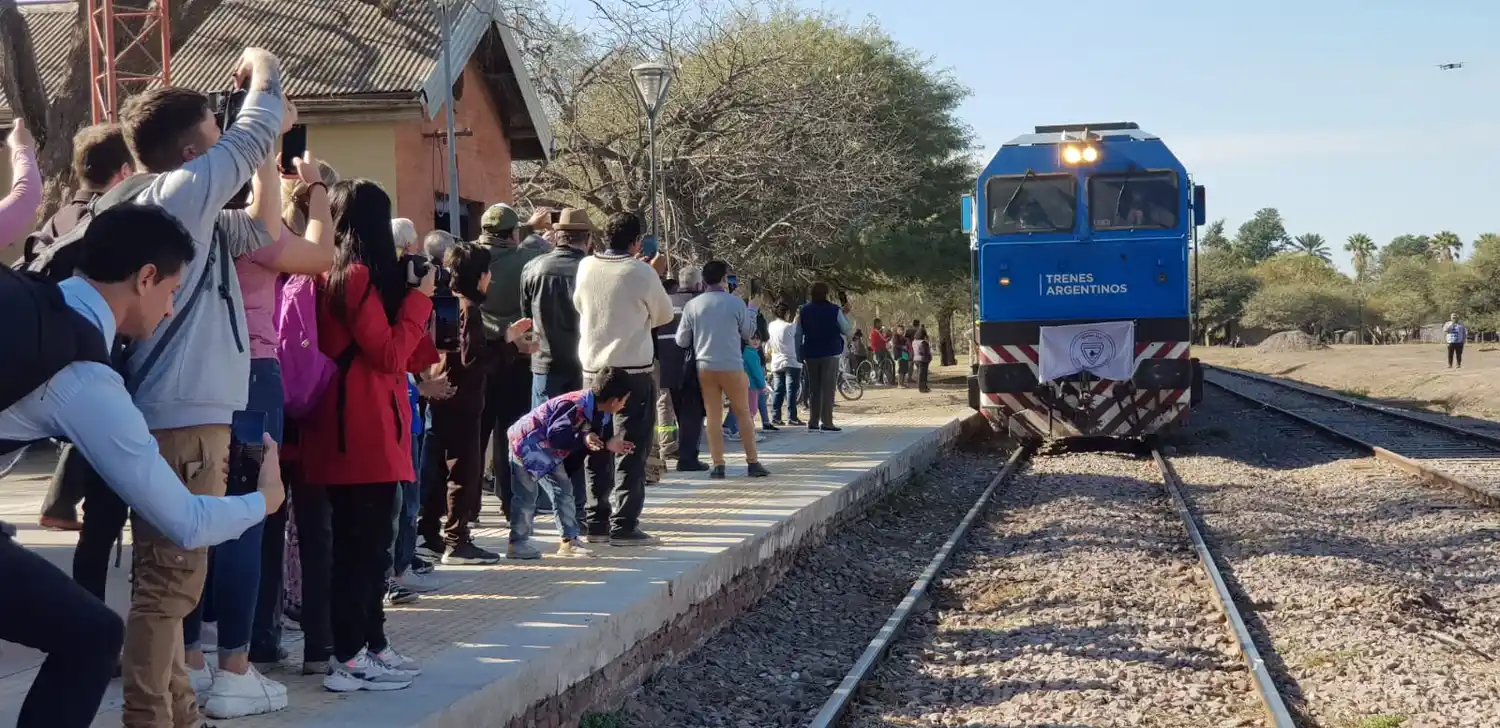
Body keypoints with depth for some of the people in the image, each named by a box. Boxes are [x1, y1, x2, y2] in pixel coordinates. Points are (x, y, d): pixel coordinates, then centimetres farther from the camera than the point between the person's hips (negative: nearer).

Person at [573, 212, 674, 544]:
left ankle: (596, 522, 15)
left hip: (593, 368, 5)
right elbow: (664, 314, 1)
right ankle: (624, 525, -2)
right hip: (632, 370, -5)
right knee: (631, 449, 1)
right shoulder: (642, 273, -13)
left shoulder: (586, 267, -1)